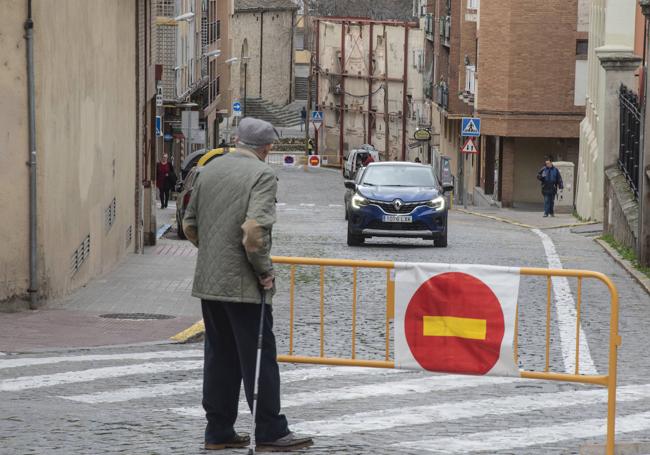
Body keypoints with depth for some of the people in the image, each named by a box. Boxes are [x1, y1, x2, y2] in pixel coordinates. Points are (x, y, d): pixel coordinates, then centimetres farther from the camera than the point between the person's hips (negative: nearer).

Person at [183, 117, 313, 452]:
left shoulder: (210, 172, 11)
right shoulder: (262, 175, -12)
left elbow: (189, 226, 16)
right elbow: (254, 229, -24)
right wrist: (264, 270, -12)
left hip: (208, 282, 7)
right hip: (243, 285, -7)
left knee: (219, 358, 14)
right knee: (259, 358, 0)